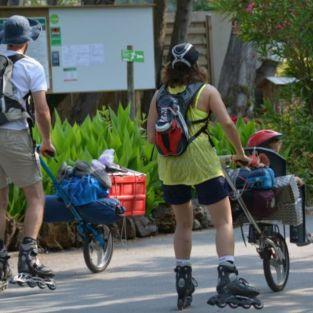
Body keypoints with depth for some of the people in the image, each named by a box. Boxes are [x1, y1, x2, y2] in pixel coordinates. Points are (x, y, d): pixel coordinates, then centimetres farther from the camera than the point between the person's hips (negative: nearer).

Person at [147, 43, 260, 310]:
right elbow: (227, 123, -8)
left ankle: (183, 279, 16)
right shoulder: (206, 91, 1)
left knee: (183, 224, 19)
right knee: (224, 221, -1)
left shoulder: (159, 95, 10)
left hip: (170, 167, 4)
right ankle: (228, 275, -18)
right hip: (202, 163, -4)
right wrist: (240, 153, 4)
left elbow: (151, 135, 5)